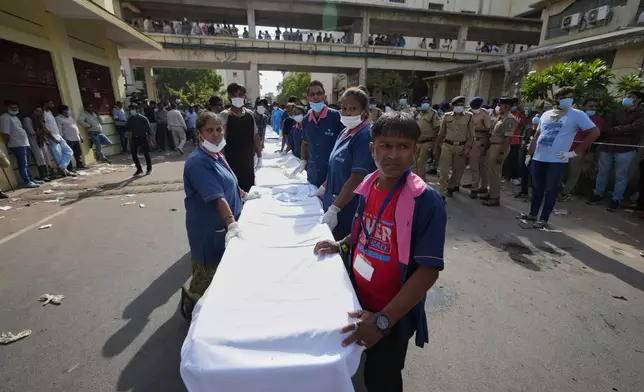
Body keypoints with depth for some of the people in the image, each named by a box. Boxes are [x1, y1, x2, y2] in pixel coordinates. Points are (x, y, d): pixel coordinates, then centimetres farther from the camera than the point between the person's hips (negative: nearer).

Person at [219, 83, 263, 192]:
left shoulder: (250, 114, 6)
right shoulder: (224, 115, -8)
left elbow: (255, 136, 12)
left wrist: (259, 157, 11)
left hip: (248, 163, 5)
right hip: (231, 163, -4)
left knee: (249, 191, 14)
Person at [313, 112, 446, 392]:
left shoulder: (426, 201, -24)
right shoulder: (368, 185, -5)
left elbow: (428, 271, -25)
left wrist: (383, 320, -28)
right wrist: (342, 246, -5)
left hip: (392, 315, -5)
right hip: (357, 300, 6)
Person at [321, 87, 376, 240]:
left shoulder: (366, 135, -17)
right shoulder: (345, 132, 10)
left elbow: (357, 180, -23)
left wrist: (334, 209, -23)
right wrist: (323, 189, 16)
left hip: (350, 211, -8)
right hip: (334, 205, 8)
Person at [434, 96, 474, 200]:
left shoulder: (469, 116, 1)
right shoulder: (447, 116, 4)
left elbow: (471, 134, 1)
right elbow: (441, 133, 9)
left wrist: (468, 148, -7)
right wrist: (436, 146, 9)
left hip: (461, 146, 0)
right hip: (447, 145, 0)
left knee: (458, 170, 12)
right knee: (443, 170, -5)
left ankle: (451, 187, 34)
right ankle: (441, 194, -2)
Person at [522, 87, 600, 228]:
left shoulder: (577, 115, -3)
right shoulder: (546, 114, 12)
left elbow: (595, 133, -5)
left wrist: (575, 152, -10)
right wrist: (530, 154, 13)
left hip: (556, 160, -5)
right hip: (538, 158, 5)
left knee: (550, 190, 1)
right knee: (536, 187, 12)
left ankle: (544, 219, 9)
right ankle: (533, 214, 24)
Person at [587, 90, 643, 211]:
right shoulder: (617, 113, 14)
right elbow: (605, 128, 2)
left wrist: (614, 130, -6)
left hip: (626, 150, -3)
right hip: (607, 147, 3)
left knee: (621, 176, 2)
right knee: (602, 173, 10)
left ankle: (616, 199, 11)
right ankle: (598, 194, 22)